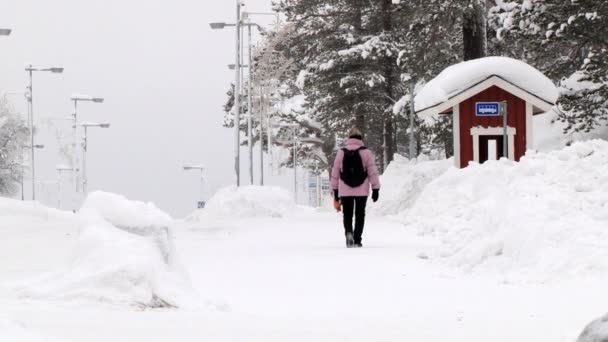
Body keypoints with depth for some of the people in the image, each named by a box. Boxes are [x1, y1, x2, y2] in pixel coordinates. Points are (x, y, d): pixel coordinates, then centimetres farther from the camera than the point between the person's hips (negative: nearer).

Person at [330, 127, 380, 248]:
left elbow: (335, 174, 6)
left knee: (347, 214, 9)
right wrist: (375, 189, -1)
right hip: (362, 191, -1)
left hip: (345, 191, 1)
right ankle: (357, 240, 5)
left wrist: (335, 192, 14)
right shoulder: (366, 152, -2)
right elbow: (373, 172, -6)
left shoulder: (341, 153, 4)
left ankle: (348, 232, -19)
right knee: (360, 215, 9)